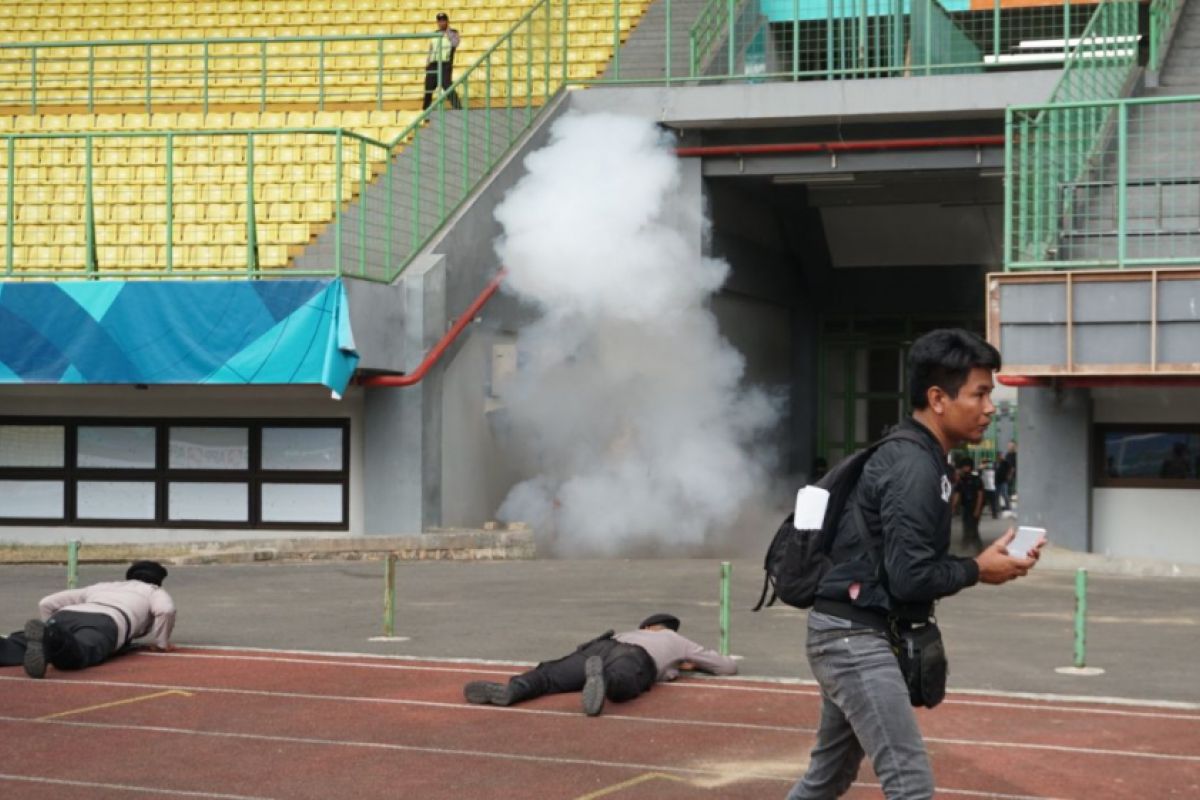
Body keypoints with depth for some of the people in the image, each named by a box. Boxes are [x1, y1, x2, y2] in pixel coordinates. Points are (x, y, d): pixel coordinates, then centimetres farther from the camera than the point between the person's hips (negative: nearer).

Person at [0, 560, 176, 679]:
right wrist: (162, 643, 22)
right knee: (77, 654, -37)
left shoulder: (99, 587, 44)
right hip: (105, 622, -4)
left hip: (65, 615, 5)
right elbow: (165, 609, 7)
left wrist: (53, 627, 45)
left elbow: (46, 603, 34)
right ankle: (50, 637, -70)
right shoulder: (155, 591, 33)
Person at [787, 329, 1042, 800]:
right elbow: (909, 578, -23)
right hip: (856, 638, -11)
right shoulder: (914, 468, -19)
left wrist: (976, 562, 3)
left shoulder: (911, 456, 12)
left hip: (850, 635, 11)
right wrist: (977, 571, -8)